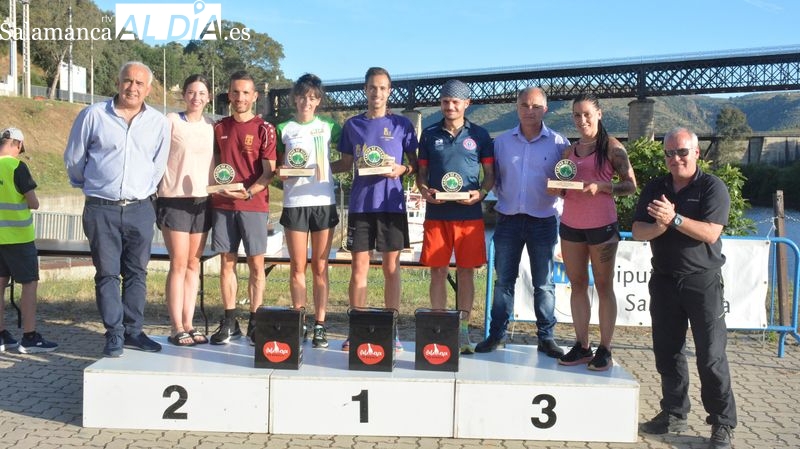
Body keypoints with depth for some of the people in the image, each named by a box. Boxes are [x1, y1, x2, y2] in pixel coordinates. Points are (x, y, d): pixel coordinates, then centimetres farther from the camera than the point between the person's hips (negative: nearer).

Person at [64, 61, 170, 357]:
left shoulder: (159, 123, 2)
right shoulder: (93, 115, -2)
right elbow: (73, 158, 9)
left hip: (140, 209, 2)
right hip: (101, 209, -1)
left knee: (137, 273, 7)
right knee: (107, 273, 2)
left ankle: (133, 331, 17)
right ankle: (114, 335, 10)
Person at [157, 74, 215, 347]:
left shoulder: (212, 126, 12)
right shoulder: (171, 121, -2)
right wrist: (156, 191, -11)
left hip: (202, 200, 5)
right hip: (174, 199, -4)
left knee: (194, 264, 6)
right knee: (178, 264, -5)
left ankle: (189, 325, 12)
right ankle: (177, 329, 0)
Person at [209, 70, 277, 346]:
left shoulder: (264, 129, 0)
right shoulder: (219, 128, 12)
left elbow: (269, 172, -4)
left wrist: (248, 192, -18)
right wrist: (215, 185, 1)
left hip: (254, 205, -3)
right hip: (222, 204, 3)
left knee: (256, 264, -1)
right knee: (227, 262, 5)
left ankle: (254, 322, 6)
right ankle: (229, 321, 12)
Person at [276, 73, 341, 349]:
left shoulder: (328, 127, 10)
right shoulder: (284, 129, 9)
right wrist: (281, 170, -10)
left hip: (324, 202, 0)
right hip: (294, 202, 0)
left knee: (320, 266, 3)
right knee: (298, 266, 2)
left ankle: (320, 325, 7)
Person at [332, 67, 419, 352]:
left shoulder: (401, 124, 4)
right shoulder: (353, 125, 10)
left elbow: (416, 164, 7)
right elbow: (346, 163, 16)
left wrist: (402, 170, -13)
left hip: (391, 204, -1)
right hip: (360, 204, 2)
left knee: (391, 268, 3)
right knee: (359, 268, 2)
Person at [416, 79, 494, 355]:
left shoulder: (479, 135, 6)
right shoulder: (430, 134, 9)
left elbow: (491, 174, 8)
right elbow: (421, 173, 12)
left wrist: (480, 193, -12)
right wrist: (424, 190, -9)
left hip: (470, 214, -1)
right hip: (436, 214, 1)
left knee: (466, 272, 3)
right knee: (438, 271, 3)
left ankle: (462, 330, 12)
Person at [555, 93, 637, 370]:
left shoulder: (612, 147, -2)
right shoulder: (570, 150, 13)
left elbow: (631, 185, -4)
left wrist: (602, 187, -19)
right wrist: (560, 187, -3)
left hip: (601, 225, -5)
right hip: (571, 225, 5)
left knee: (603, 285, 1)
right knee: (577, 284, 6)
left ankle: (605, 350, 5)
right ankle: (582, 346, 12)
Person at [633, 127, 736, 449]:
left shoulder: (712, 187, -5)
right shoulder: (654, 188, 9)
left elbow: (711, 233, -17)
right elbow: (637, 231, 1)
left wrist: (674, 219, -27)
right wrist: (659, 227, -19)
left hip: (703, 281, -4)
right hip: (664, 280, 5)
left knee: (711, 355, -2)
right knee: (667, 352, 10)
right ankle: (674, 414, 23)